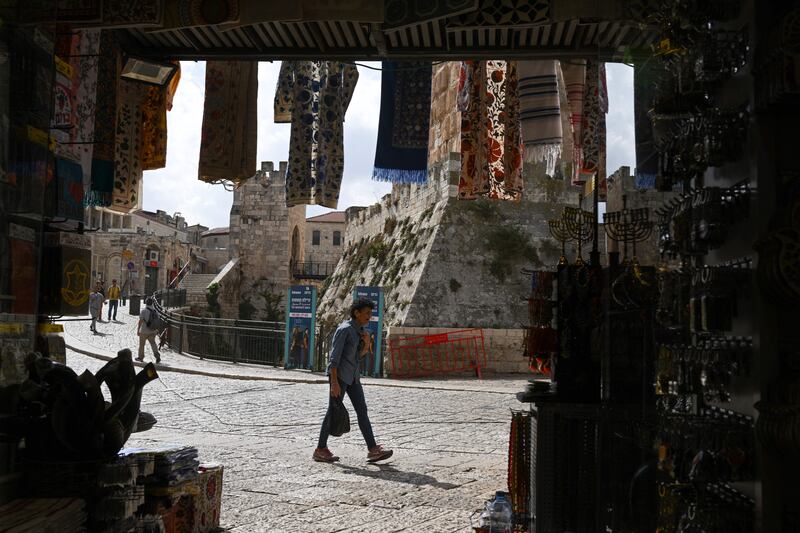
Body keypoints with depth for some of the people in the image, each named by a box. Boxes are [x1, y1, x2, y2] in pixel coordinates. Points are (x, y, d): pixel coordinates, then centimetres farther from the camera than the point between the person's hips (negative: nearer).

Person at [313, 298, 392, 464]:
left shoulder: (359, 329, 10)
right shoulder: (344, 329, -15)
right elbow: (334, 356, -18)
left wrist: (366, 343, -3)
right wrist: (334, 382, -23)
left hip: (352, 376, 8)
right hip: (339, 374, -8)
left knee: (362, 410, 2)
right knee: (333, 412, -1)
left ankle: (373, 450, 1)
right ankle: (320, 450, 10)